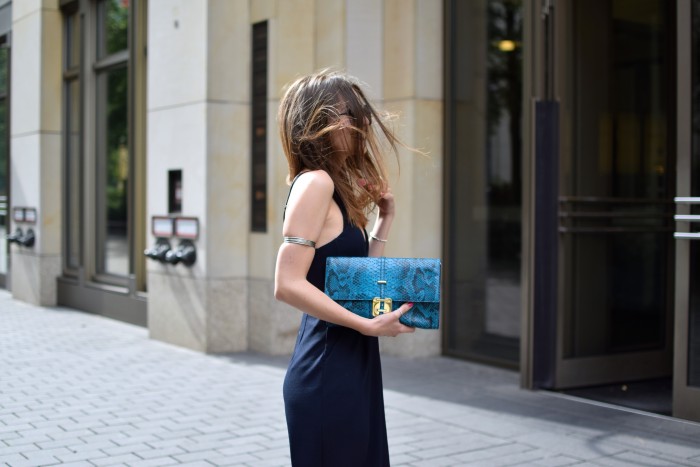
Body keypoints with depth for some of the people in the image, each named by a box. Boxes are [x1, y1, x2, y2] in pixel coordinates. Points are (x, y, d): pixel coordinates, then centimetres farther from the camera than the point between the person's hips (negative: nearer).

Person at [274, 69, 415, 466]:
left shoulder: (338, 188, 13)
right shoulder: (315, 182, -15)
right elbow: (288, 284, -21)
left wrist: (385, 218, 11)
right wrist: (369, 325, -19)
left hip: (351, 369, 9)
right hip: (329, 372, -9)